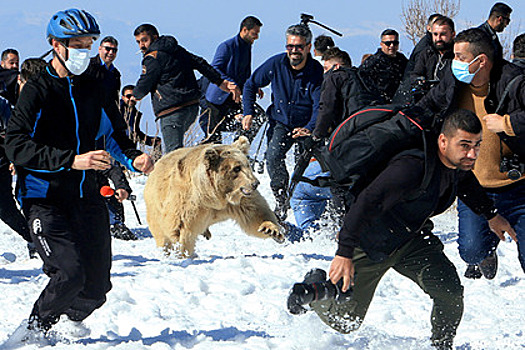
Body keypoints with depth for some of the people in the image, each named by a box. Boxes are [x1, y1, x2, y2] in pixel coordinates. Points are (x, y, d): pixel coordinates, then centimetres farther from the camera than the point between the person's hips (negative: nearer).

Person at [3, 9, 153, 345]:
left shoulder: (94, 89, 12)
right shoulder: (38, 91, -7)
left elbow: (111, 133, 26)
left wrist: (134, 157, 4)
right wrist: (71, 161, -27)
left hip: (87, 197, 6)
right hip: (46, 199, -6)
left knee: (96, 286, 3)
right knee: (70, 275, -21)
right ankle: (30, 334, 3)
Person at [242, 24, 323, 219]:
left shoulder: (318, 72, -16)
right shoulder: (276, 64, -9)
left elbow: (320, 107, -23)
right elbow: (251, 85, 6)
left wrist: (309, 128, -41)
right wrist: (248, 113, -5)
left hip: (307, 125, -1)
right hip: (281, 123, 1)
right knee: (274, 156, -24)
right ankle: (281, 199, -13)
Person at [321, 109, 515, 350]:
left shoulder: (459, 162, -11)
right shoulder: (413, 167, -38)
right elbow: (367, 202, -37)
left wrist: (491, 215, 21)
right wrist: (344, 253, -38)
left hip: (413, 239, 6)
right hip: (371, 244, -6)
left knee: (451, 292, -14)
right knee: (344, 322, 4)